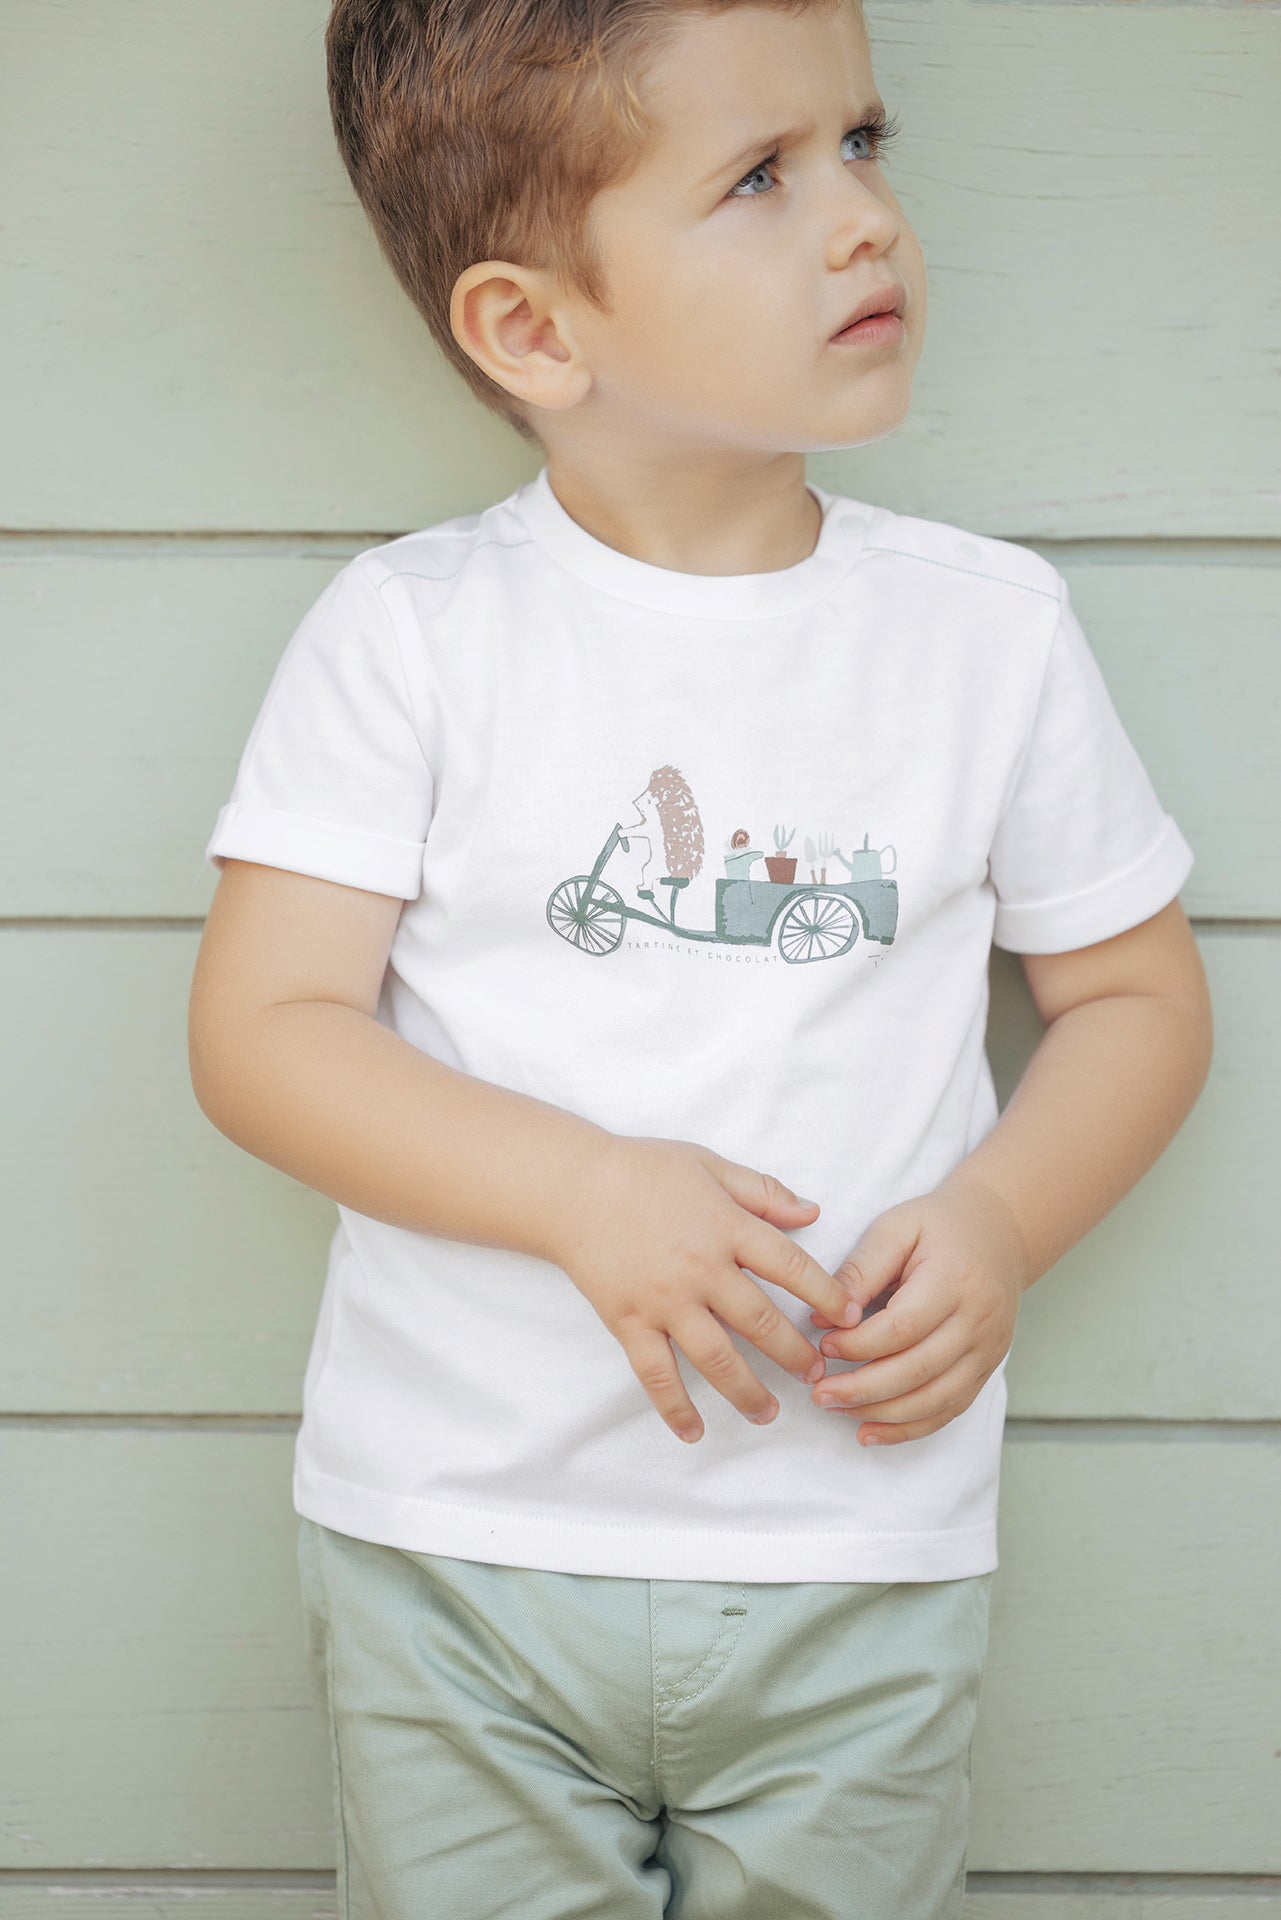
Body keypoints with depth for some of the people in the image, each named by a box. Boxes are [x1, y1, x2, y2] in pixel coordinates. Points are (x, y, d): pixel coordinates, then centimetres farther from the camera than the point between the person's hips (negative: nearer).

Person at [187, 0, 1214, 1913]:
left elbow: (1139, 996, 8)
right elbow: (261, 1030, -8)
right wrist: (586, 1195, -21)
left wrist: (998, 1221, -11)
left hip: (858, 1573, 1)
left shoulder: (993, 628, 0)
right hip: (457, 1548, -1)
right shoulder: (410, 635, -6)